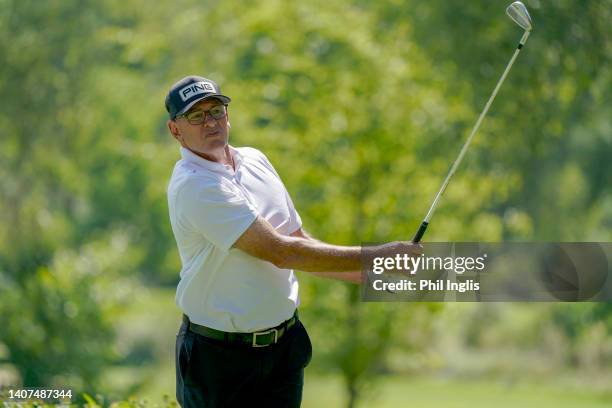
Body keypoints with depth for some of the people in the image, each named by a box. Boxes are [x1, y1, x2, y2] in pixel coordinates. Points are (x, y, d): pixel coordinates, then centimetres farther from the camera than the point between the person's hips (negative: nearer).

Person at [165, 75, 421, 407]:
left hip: (286, 346, 7)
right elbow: (280, 252, -23)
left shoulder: (254, 160, 8)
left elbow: (300, 243, 16)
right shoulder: (192, 187, -18)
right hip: (221, 354, -6)